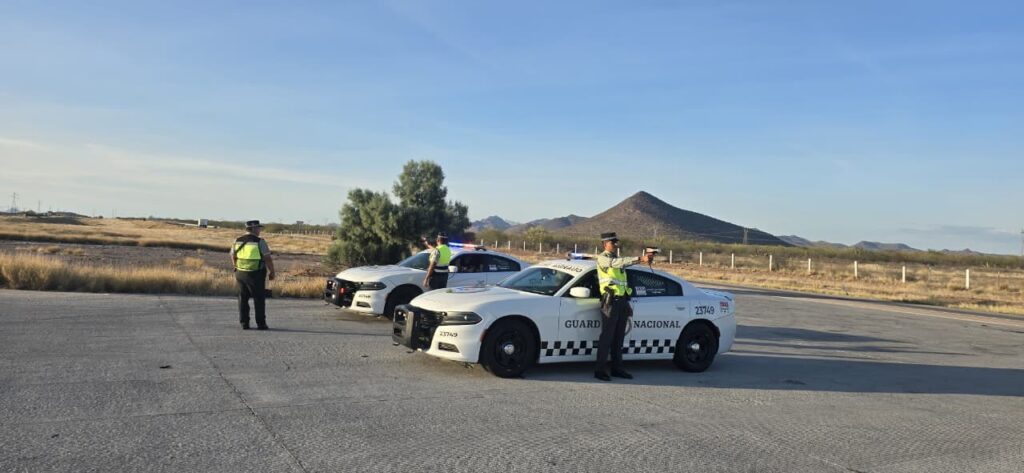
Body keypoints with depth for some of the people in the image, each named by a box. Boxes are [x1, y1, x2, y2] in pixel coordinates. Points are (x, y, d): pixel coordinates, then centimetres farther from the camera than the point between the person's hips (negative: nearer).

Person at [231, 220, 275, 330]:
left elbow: (233, 257, 12)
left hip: (241, 273, 4)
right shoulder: (260, 242, -13)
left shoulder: (237, 241, 3)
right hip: (256, 274, -4)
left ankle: (244, 323, 9)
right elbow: (268, 259, -12)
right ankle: (261, 324, 6)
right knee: (259, 299, 5)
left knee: (243, 298, 11)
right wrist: (272, 272, -1)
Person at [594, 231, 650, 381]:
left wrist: (627, 304, 19)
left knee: (619, 337, 10)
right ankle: (600, 370, -4)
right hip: (610, 301, -8)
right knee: (606, 337, -8)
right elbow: (617, 263, -29)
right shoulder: (602, 258, -7)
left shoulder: (617, 259, 20)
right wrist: (640, 259, -39)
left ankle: (617, 369, 17)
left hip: (621, 301, 8)